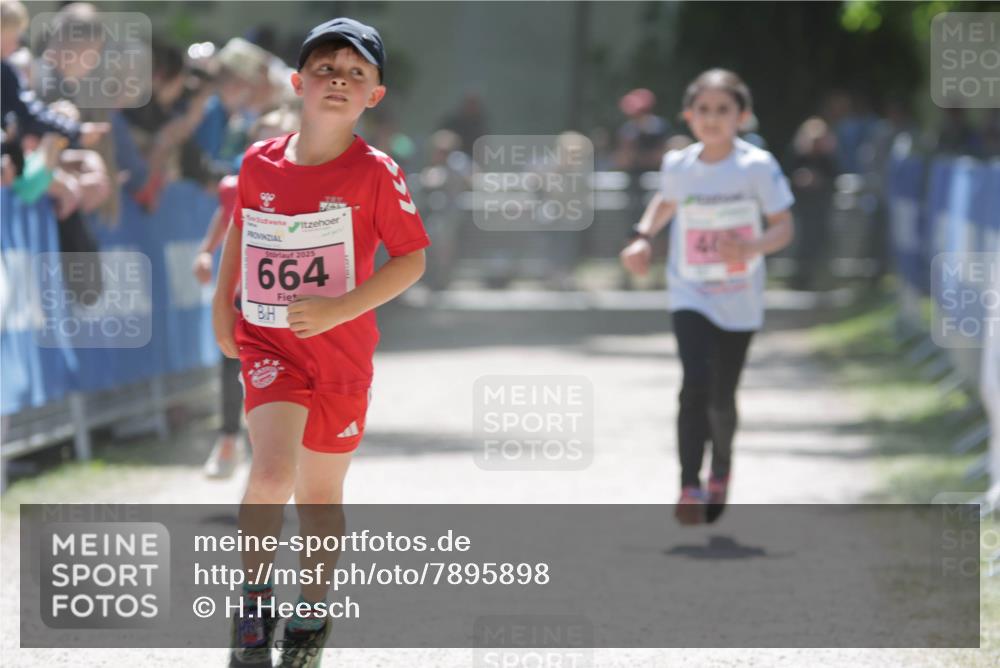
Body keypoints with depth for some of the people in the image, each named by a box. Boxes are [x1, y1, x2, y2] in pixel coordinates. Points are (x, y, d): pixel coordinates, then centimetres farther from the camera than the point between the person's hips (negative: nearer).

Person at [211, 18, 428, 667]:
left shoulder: (376, 173, -11)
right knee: (272, 472, -21)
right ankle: (254, 595, -3)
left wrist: (341, 308, -19)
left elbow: (412, 259, -9)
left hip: (341, 352, 0)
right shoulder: (259, 163, -2)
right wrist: (223, 303, 11)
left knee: (320, 494, 12)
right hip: (268, 345, 0)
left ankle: (312, 612, 32)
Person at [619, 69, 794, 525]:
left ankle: (721, 469, 41)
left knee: (722, 396, 11)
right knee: (696, 384, -20)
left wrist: (752, 248, -29)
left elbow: (784, 228, -10)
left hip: (739, 302, 0)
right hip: (690, 296, 0)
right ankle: (690, 487, -19)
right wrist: (643, 237, 6)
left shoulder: (757, 167, -11)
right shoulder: (677, 166, -2)